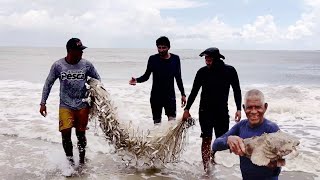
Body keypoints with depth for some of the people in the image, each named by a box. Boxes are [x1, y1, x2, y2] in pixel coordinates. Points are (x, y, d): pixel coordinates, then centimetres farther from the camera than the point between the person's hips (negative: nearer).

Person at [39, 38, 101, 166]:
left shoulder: (86, 65, -5)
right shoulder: (58, 65, -7)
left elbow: (97, 80, 9)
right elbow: (48, 84, 4)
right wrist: (43, 103, 3)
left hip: (82, 105, 1)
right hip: (65, 105, 0)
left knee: (81, 135, 8)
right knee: (65, 133, -9)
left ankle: (82, 162, 26)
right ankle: (70, 161, 12)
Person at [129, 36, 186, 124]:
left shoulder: (175, 59, 1)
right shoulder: (153, 59, -3)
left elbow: (178, 78, 10)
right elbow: (146, 76, 2)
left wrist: (183, 94, 10)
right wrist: (137, 80, -18)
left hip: (170, 95, 0)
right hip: (156, 96, 0)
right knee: (157, 122, 5)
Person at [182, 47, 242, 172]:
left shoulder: (230, 71, -6)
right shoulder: (202, 72, -6)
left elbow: (237, 90, 3)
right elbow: (194, 91, 2)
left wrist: (239, 109, -2)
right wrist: (187, 109, 3)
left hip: (222, 110, 1)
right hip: (205, 110, -1)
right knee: (206, 139, -6)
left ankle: (212, 156, 36)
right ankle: (206, 167, -1)